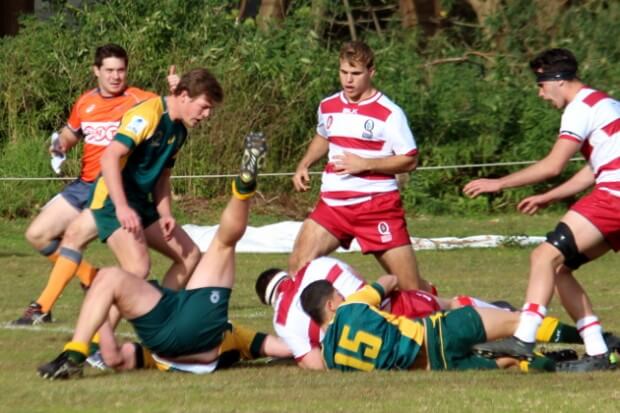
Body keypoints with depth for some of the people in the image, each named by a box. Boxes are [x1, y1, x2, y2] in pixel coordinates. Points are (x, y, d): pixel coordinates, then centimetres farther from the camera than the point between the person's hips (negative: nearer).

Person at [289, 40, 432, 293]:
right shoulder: (327, 107, 9)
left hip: (378, 204, -5)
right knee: (297, 267, -12)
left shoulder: (389, 113, -9)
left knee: (410, 287, -2)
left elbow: (409, 161, -10)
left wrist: (364, 164, -19)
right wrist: (304, 165, 13)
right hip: (333, 203, 5)